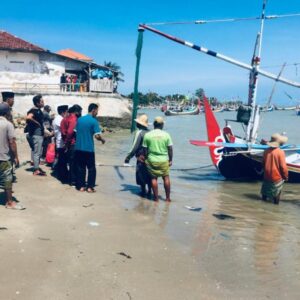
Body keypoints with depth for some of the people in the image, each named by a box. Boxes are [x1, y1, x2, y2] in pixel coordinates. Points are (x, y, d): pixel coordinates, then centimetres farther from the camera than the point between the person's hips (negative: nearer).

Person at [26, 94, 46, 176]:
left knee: (39, 152, 16)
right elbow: (28, 117, -35)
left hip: (40, 134, 10)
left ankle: (37, 167, 25)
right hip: (36, 134, -10)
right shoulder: (34, 110, -16)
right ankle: (36, 170, 0)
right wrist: (36, 123, -23)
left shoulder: (39, 110, 13)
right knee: (36, 152, -5)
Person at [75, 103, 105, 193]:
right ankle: (90, 187, 4)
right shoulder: (94, 121, -10)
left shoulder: (79, 119, 8)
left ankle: (81, 186, 12)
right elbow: (97, 136, -16)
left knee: (80, 168, 11)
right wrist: (102, 140, 2)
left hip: (78, 148, 5)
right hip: (89, 148, -5)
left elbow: (75, 131, 15)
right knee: (91, 168, 6)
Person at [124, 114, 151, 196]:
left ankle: (143, 191, 10)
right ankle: (149, 191, 17)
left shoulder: (139, 132, -13)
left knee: (141, 174, 6)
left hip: (141, 157, -6)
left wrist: (129, 156, -10)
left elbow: (135, 146, -16)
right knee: (149, 174, 14)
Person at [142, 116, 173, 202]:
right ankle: (167, 197, 14)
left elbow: (145, 149, 0)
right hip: (164, 160, 0)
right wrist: (170, 160, 8)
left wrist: (146, 159, 11)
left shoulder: (147, 135, -4)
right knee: (166, 177, 11)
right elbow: (170, 149, -2)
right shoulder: (166, 135, -4)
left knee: (153, 178, 9)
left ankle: (156, 197, 12)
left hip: (152, 160, 0)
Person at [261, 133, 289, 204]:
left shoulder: (266, 151, -7)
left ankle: (264, 198, 39)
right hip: (277, 176, -5)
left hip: (267, 175, 5)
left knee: (266, 187, 25)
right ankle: (276, 201, 26)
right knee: (277, 190, 15)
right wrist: (286, 176, -5)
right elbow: (283, 166, -19)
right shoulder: (280, 152, -24)